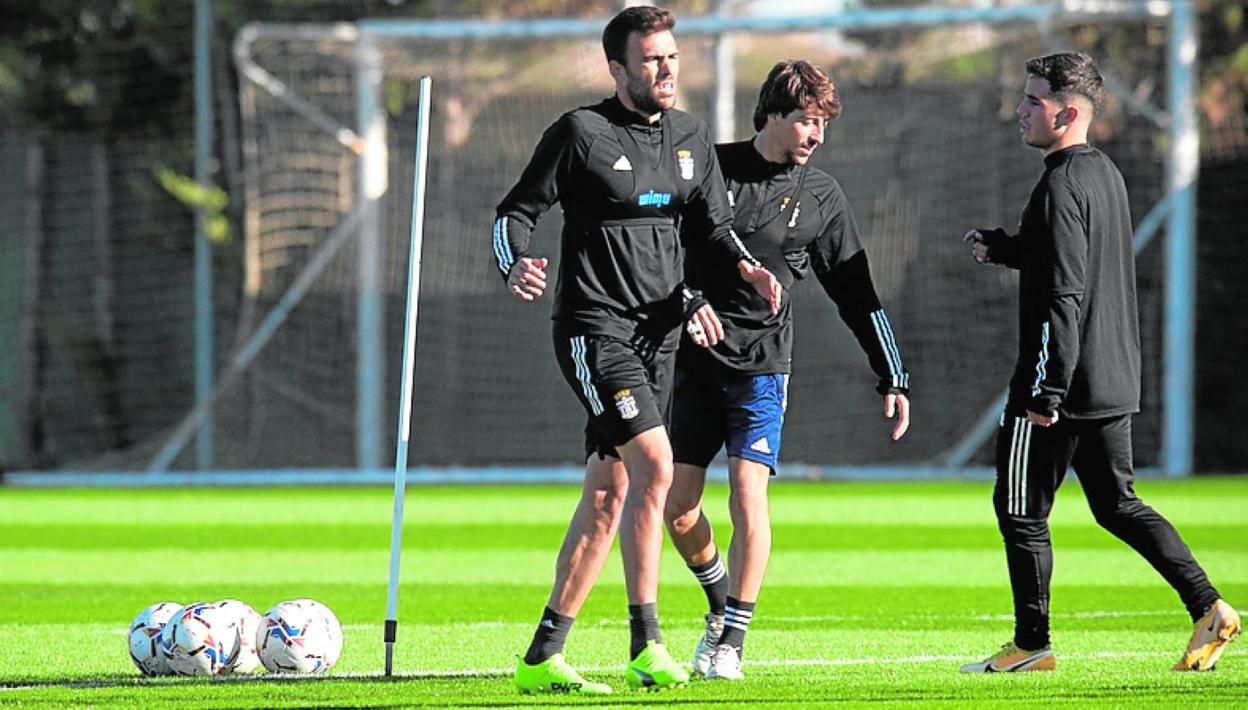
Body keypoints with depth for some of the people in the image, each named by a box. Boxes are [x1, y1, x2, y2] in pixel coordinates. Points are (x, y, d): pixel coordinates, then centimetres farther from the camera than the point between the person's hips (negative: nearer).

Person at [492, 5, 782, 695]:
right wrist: (516, 264, -24)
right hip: (594, 325, -7)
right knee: (654, 465, -22)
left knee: (607, 497, 6)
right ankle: (646, 645, -18)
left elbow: (712, 225, 19)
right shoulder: (581, 132, -6)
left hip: (658, 331, 7)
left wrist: (742, 265, -2)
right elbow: (515, 211, -4)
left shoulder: (690, 138, 13)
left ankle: (543, 656, 12)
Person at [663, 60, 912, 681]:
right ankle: (720, 603, 25)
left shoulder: (820, 198, 4)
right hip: (693, 364, 1)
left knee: (748, 493, -16)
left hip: (761, 366, -1)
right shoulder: (712, 168, 0)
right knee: (676, 507, -2)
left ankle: (731, 641, -7)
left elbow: (855, 293, 9)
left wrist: (892, 377, 6)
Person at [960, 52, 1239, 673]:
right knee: (1116, 505, 14)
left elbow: (1063, 295, -23)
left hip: (1063, 382, -9)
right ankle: (1209, 606, 3)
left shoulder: (1062, 185, -17)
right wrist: (1000, 247, 14)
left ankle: (1032, 644, 8)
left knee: (1020, 509, 3)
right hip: (1114, 381, 9)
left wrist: (1048, 388, -24)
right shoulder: (1106, 173, 13)